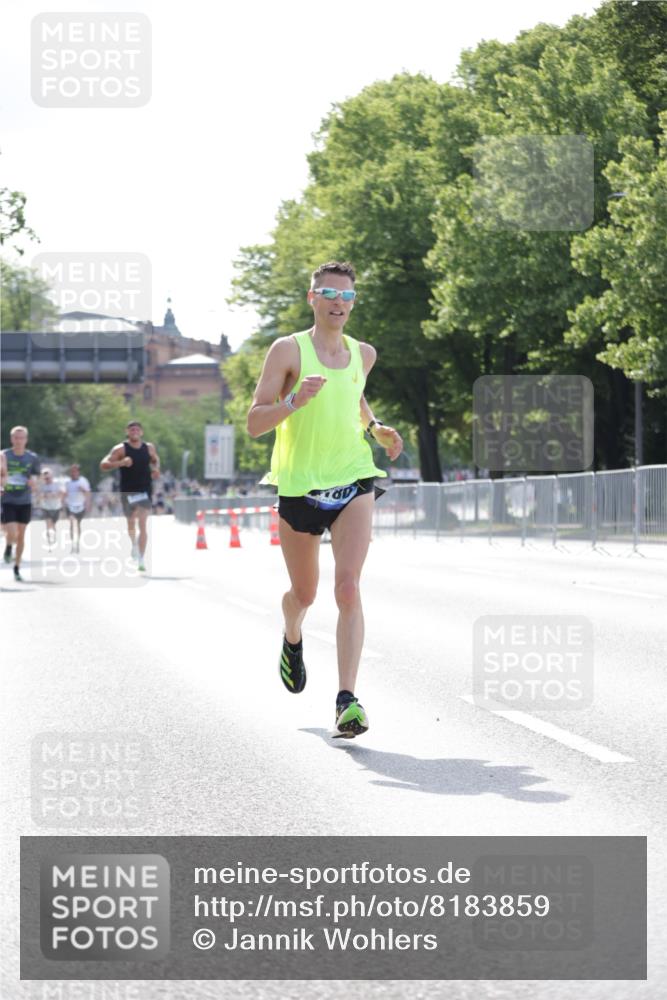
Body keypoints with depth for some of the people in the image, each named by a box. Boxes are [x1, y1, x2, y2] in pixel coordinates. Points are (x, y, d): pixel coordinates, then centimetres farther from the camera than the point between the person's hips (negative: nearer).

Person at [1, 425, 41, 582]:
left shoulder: (32, 458, 2)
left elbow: (35, 478, 10)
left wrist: (33, 482, -13)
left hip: (25, 502, 3)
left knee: (21, 536, 7)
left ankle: (17, 569, 20)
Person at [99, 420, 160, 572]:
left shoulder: (149, 448, 5)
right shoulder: (120, 449, -6)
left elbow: (155, 460, 25)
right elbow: (103, 465, -12)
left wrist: (156, 469, 3)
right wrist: (121, 462, -26)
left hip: (145, 491, 1)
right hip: (128, 491, -1)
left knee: (143, 524, -10)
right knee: (131, 522, 11)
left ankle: (141, 559, -11)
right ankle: (134, 545, 43)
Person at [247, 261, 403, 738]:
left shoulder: (363, 354, 9)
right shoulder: (288, 350, -5)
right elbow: (255, 423, -8)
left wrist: (377, 428, 12)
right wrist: (295, 401, -25)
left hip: (353, 483, 2)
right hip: (300, 485, -1)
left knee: (348, 588, -17)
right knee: (304, 595, 14)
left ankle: (348, 700, -21)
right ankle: (293, 640, 51)